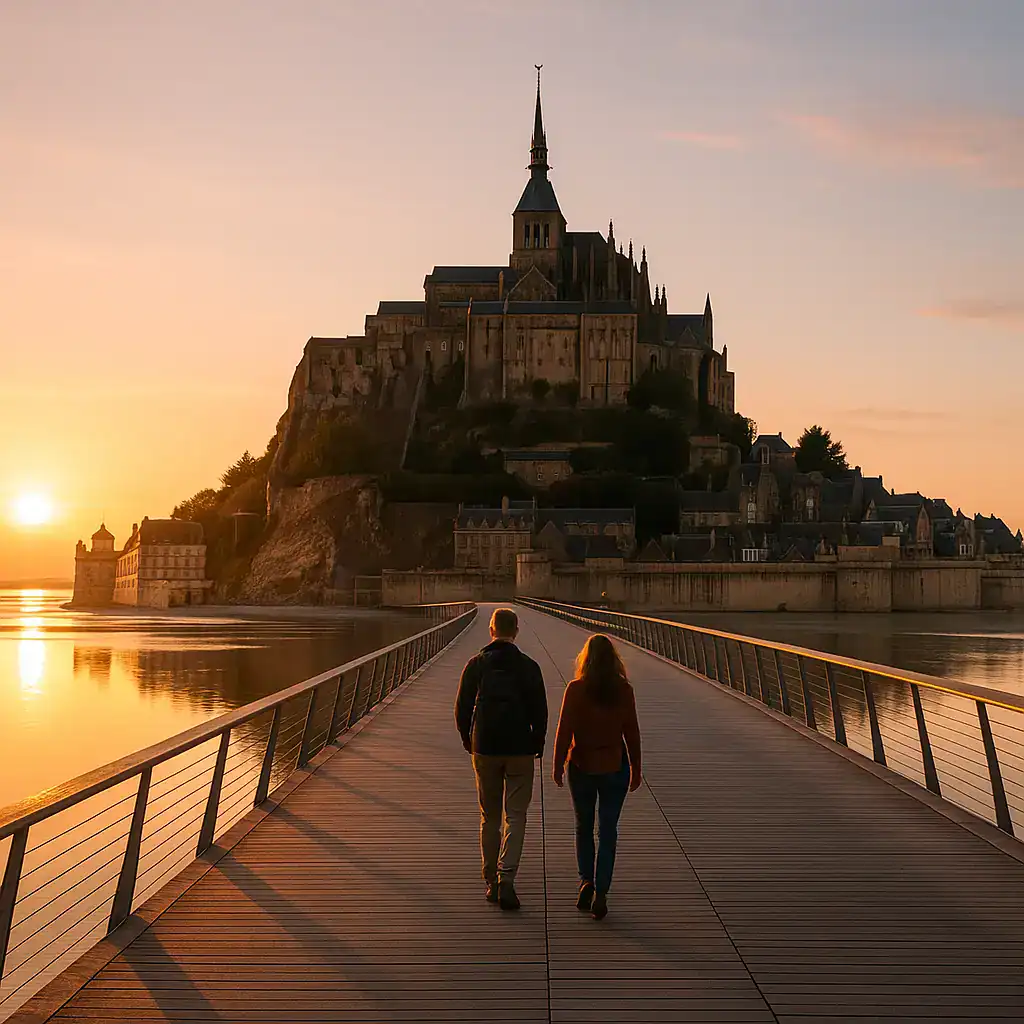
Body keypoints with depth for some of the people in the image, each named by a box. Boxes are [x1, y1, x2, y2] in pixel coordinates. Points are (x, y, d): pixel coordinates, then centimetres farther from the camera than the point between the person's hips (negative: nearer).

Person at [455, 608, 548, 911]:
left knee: (489, 817, 12)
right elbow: (540, 711, -1)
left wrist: (468, 740, 16)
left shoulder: (476, 664, -1)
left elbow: (462, 707, 2)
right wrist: (537, 744, 12)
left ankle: (491, 881, 16)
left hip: (485, 749, 1)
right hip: (520, 750, -1)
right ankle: (506, 878, -12)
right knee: (515, 816, 2)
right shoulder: (528, 667, -4)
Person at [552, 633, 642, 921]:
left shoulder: (575, 689, -12)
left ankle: (586, 881, 8)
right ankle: (600, 894, 5)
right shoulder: (624, 691, -7)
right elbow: (632, 733, -2)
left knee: (584, 828, 19)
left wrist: (557, 765, 1)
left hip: (582, 767, -1)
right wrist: (636, 768, 9)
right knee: (608, 832, 8)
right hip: (615, 767, 1)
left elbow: (564, 731, -11)